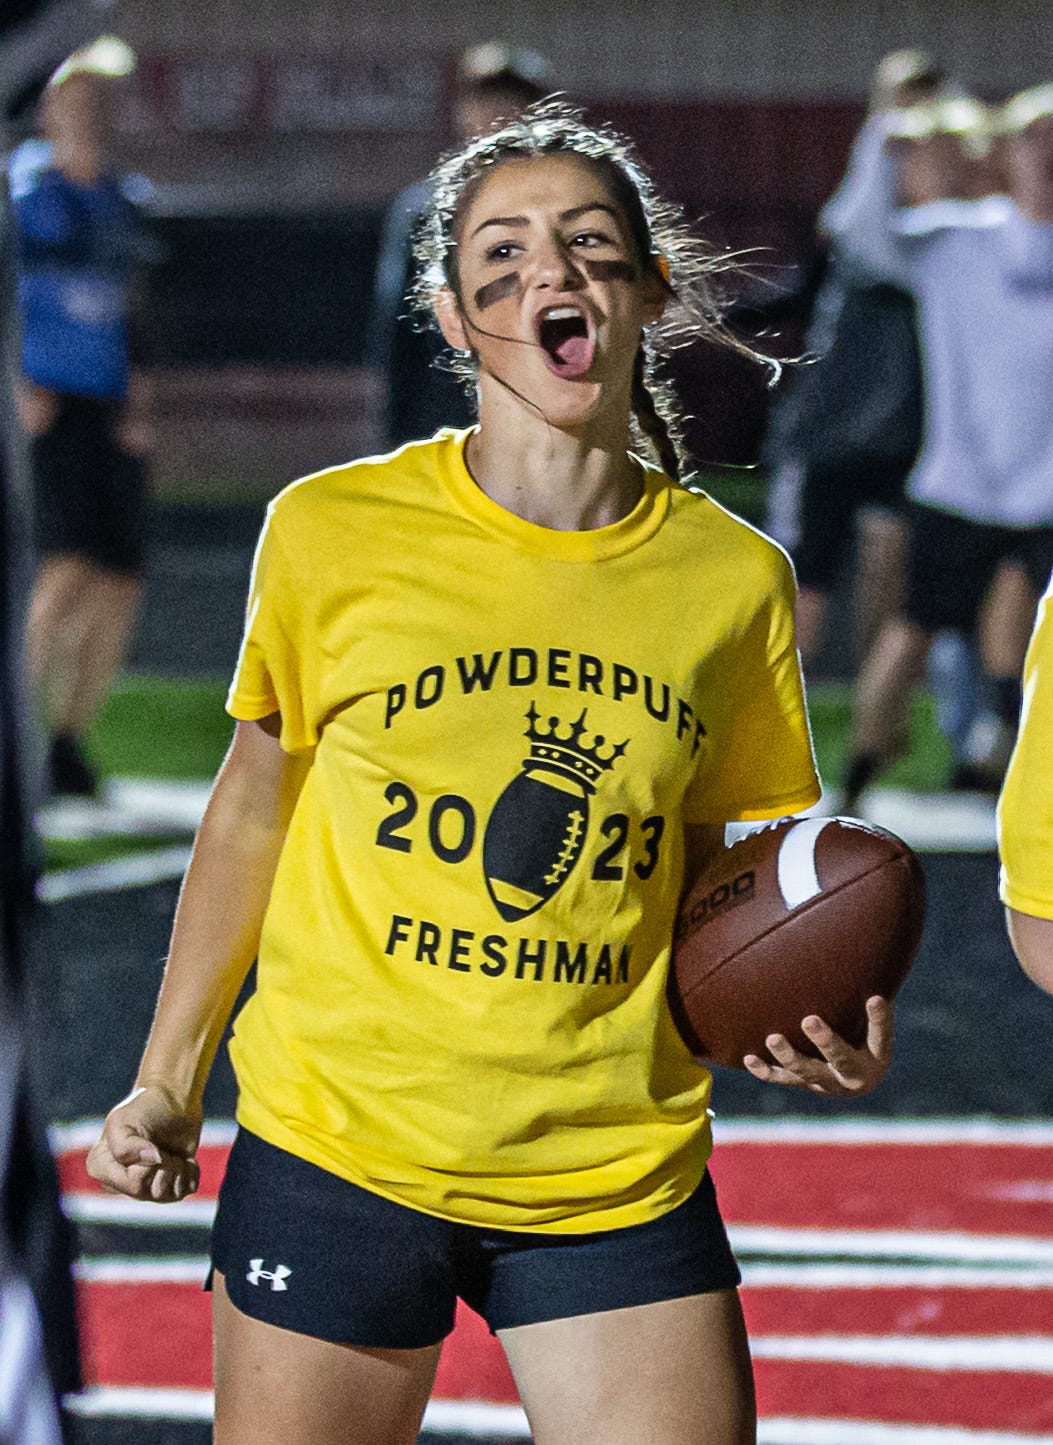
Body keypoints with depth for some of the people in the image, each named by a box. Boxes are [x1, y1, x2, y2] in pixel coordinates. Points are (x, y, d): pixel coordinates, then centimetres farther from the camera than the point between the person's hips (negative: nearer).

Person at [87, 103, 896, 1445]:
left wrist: (811, 1013, -8)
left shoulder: (734, 577, 0)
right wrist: (165, 1081, 10)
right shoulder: (333, 532, -4)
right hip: (341, 1143, -1)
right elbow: (253, 810, 9)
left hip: (622, 1172, 1)